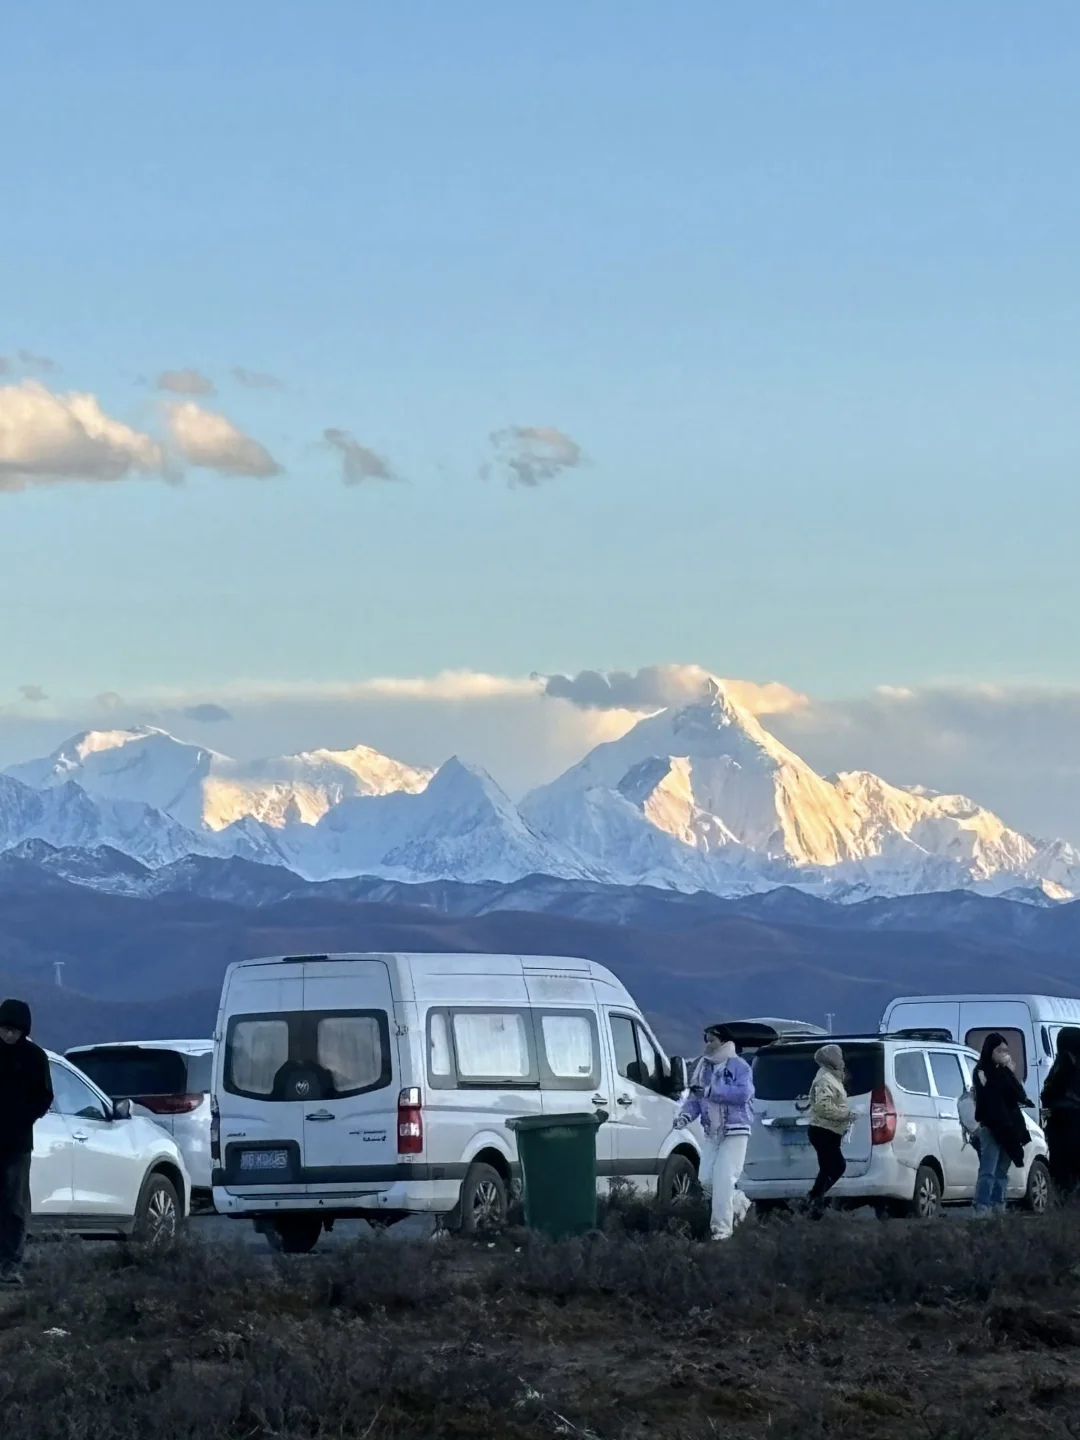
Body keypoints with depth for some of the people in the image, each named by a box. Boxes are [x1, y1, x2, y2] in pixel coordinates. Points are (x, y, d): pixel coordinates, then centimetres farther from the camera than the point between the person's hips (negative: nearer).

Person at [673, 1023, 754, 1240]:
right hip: (712, 1133, 7)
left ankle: (721, 1229, -9)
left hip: (735, 1132, -7)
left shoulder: (738, 1066, -7)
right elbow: (695, 1097, 13)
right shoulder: (704, 1067, 13)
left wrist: (710, 1091, -23)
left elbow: (743, 1093, -22)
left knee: (723, 1178, -14)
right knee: (706, 1179, 4)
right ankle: (739, 1202, 30)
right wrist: (686, 1114, -8)